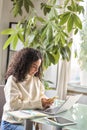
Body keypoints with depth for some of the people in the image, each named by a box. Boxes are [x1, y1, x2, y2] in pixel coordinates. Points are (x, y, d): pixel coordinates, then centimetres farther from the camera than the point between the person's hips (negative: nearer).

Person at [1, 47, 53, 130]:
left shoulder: (36, 79, 9)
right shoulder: (13, 80, -11)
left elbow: (42, 96, 13)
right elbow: (13, 104, -21)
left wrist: (45, 101, -12)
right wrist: (38, 103, -23)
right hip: (13, 123, -6)